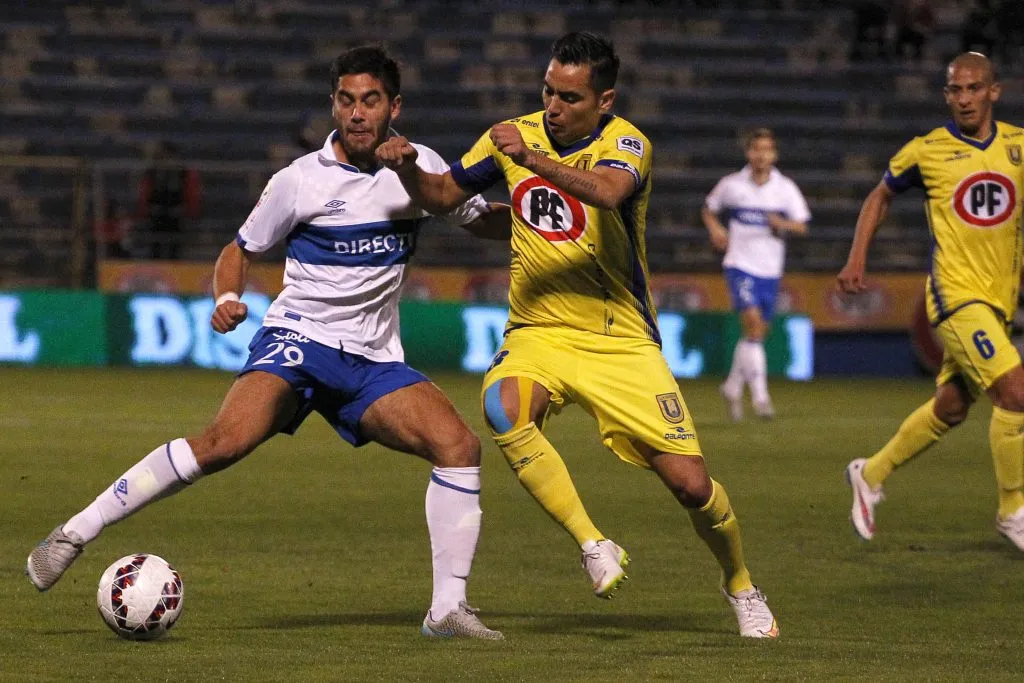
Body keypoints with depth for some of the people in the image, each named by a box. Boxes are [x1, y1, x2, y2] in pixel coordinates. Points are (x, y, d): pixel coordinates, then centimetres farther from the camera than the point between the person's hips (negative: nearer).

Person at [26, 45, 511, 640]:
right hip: (298, 338, -4)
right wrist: (227, 297, -13)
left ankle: (448, 608, -10)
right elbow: (241, 250, 7)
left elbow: (486, 221, 19)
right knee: (227, 441, -29)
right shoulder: (302, 180, -4)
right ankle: (76, 532, -19)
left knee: (459, 444, -19)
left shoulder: (420, 167, 5)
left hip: (373, 361, 4)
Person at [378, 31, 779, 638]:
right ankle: (595, 547, -21)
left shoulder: (625, 143, -12)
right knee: (504, 408, -33)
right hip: (539, 332, 3)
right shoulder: (518, 134, 1)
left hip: (621, 342, -2)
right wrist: (409, 168, -9)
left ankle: (741, 587, 24)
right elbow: (444, 195, 13)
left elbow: (609, 192, -36)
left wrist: (534, 160, -49)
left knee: (690, 483, -6)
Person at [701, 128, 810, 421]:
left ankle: (733, 386, 33)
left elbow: (801, 226, -2)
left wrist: (783, 224, -23)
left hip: (770, 270, 3)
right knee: (753, 322, -21)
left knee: (758, 332, 10)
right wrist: (715, 229, -4)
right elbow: (708, 209, 16)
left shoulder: (786, 188, 1)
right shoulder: (732, 185, 0)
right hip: (740, 265, -3)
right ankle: (760, 396, -23)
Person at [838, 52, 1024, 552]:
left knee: (951, 408, 15)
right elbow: (881, 196, 13)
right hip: (956, 295, -5)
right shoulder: (927, 150, -4)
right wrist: (856, 259, 6)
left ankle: (871, 474, 36)